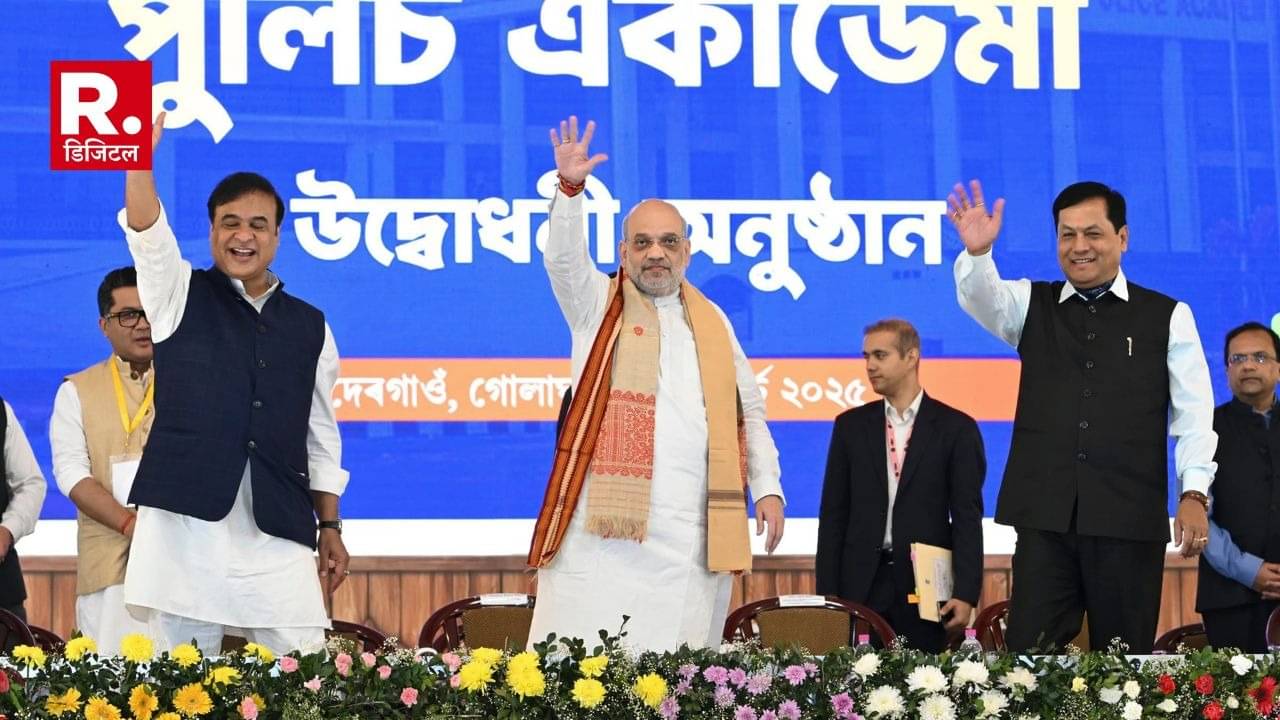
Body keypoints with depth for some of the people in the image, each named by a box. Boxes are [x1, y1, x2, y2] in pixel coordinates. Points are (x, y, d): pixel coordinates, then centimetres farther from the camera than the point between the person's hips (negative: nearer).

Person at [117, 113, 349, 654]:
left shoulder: (309, 326, 15)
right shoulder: (181, 297, 9)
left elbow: (320, 435, 17)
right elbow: (148, 237, -11)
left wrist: (330, 528, 12)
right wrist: (140, 158, -27)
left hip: (279, 532, 2)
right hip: (184, 518, -2)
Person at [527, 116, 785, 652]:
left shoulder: (712, 321, 18)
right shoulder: (598, 305, 10)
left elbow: (749, 411, 21)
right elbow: (563, 260, -10)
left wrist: (767, 487, 10)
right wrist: (570, 188, -25)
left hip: (691, 527, 3)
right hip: (604, 524, -3)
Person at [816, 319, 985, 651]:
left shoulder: (956, 428, 2)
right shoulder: (850, 425, 10)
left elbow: (967, 518, -1)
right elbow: (833, 514, 9)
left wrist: (966, 593, -9)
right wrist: (827, 594, 2)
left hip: (926, 585, -2)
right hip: (862, 584, 2)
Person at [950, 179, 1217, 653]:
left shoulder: (1168, 317, 7)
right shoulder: (1031, 305, 12)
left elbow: (1193, 413, 3)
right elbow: (983, 300, -9)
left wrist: (1194, 493, -9)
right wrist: (978, 252, -31)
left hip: (1130, 520, -1)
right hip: (1045, 519, 1)